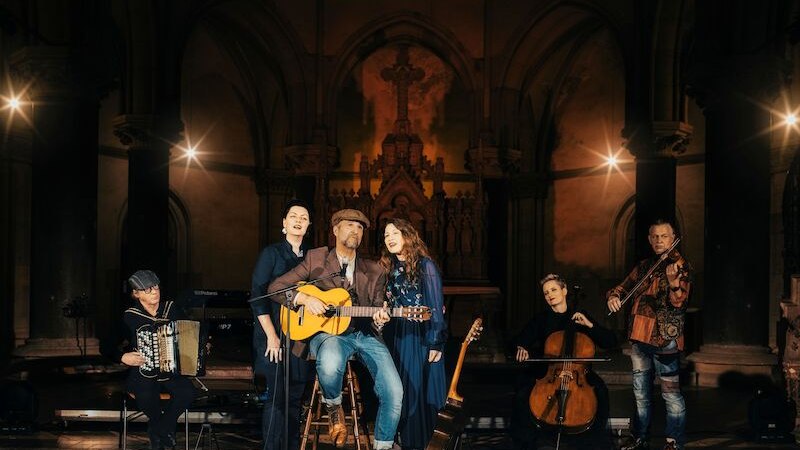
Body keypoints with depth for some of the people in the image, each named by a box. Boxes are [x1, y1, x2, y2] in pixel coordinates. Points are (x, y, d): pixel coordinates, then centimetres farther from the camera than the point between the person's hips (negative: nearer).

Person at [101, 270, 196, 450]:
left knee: (187, 392, -29)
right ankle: (166, 427, 0)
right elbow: (107, 347, -2)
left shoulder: (172, 309, 3)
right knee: (146, 396, -35)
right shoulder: (130, 317, -6)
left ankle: (158, 429, -1)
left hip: (171, 370, 3)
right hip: (143, 372, -3)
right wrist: (123, 357, -20)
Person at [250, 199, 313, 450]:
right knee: (275, 398, -8)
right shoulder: (272, 253, 0)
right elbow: (257, 297, -6)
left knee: (295, 398, 7)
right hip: (275, 337, -4)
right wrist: (271, 336, -13)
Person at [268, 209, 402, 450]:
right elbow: (276, 286, 4)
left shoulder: (374, 271, 14)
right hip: (328, 331, -3)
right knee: (330, 365, -39)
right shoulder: (315, 259, 7)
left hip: (365, 334, 3)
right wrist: (304, 298, -14)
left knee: (394, 391, -19)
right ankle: (334, 408, -5)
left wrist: (379, 319, -14)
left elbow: (378, 309, 11)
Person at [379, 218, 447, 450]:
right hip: (396, 337, 6)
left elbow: (436, 306, -9)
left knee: (419, 390, -4)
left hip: (421, 337, -6)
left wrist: (435, 343, -14)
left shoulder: (424, 265, -5)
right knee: (399, 392, 6)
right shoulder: (389, 269, 13)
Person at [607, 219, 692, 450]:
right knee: (641, 393, 14)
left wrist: (673, 282, -37)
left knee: (671, 394, -5)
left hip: (665, 339, -6)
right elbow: (624, 287, 19)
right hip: (639, 336, 7)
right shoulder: (643, 266, 14)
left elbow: (679, 304, -16)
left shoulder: (681, 266, -5)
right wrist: (614, 296, -4)